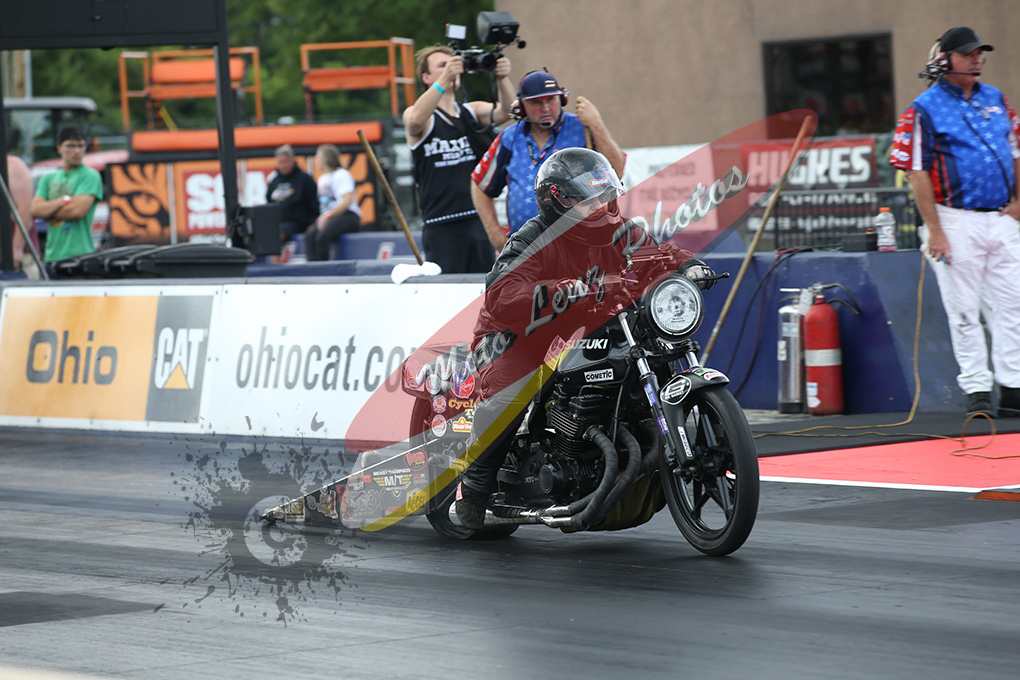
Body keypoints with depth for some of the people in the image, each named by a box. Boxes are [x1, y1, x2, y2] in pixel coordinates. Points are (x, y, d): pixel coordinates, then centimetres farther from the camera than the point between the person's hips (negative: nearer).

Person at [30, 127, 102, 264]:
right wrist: (64, 200, -9)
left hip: (79, 254, -6)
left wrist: (48, 212, 0)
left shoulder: (90, 176, 0)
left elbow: (78, 210, -12)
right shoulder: (48, 179, 17)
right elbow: (35, 210, 3)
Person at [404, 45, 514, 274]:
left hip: (480, 223, 5)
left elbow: (505, 112, -4)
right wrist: (444, 80, -35)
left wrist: (503, 79, -24)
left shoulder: (473, 112, 15)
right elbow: (416, 119, -24)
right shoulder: (418, 116, 1)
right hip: (441, 227, -4)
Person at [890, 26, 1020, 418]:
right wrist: (934, 230, -13)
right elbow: (916, 173, -8)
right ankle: (977, 389, 6)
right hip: (957, 221, -5)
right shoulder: (925, 109, -5)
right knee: (964, 311, -1)